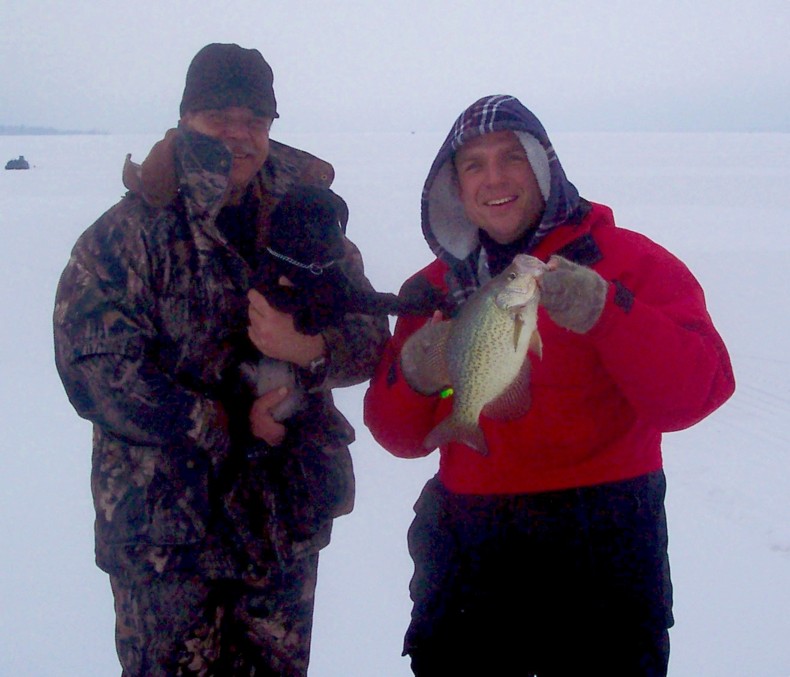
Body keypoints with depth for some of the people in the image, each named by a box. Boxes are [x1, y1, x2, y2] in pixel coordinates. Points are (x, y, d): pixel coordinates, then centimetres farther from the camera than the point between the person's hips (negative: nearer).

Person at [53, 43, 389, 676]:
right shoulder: (128, 233, -6)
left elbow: (371, 334, 0)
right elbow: (95, 368, -14)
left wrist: (312, 347, -24)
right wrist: (231, 427, -17)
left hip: (289, 522, 4)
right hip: (166, 526, -4)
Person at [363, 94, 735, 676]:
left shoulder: (627, 260, -5)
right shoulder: (438, 286, 8)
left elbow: (698, 391, -17)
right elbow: (401, 436, 7)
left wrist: (604, 312, -30)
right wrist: (415, 376, -14)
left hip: (600, 557, -3)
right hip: (465, 558, 4)